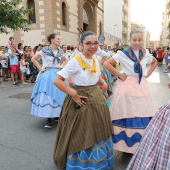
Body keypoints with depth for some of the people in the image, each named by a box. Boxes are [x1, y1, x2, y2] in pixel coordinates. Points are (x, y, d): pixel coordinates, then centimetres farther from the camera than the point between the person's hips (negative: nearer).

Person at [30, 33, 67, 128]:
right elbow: (33, 59, 0)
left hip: (58, 74, 5)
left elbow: (64, 60, 27)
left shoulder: (60, 51, 7)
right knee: (47, 96, -7)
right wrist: (41, 68, -5)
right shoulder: (45, 50, -7)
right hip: (47, 75, -5)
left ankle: (57, 115, 22)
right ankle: (49, 119, -3)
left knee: (59, 94, 4)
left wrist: (60, 67, 13)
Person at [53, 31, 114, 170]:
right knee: (82, 137, 7)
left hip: (97, 100, 7)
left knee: (97, 134, 20)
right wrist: (73, 93, -22)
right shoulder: (75, 61, -17)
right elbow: (57, 81, -18)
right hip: (81, 102, -7)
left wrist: (104, 84, 4)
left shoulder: (96, 61, 4)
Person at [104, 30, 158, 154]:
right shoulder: (123, 54, -6)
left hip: (142, 86, 5)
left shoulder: (145, 54, 8)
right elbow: (107, 64, -9)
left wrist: (148, 74, 11)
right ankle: (127, 143, 16)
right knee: (128, 115, 0)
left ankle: (143, 143, 26)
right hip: (128, 86, -4)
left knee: (143, 115, 9)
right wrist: (119, 75, -10)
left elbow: (155, 62, 26)